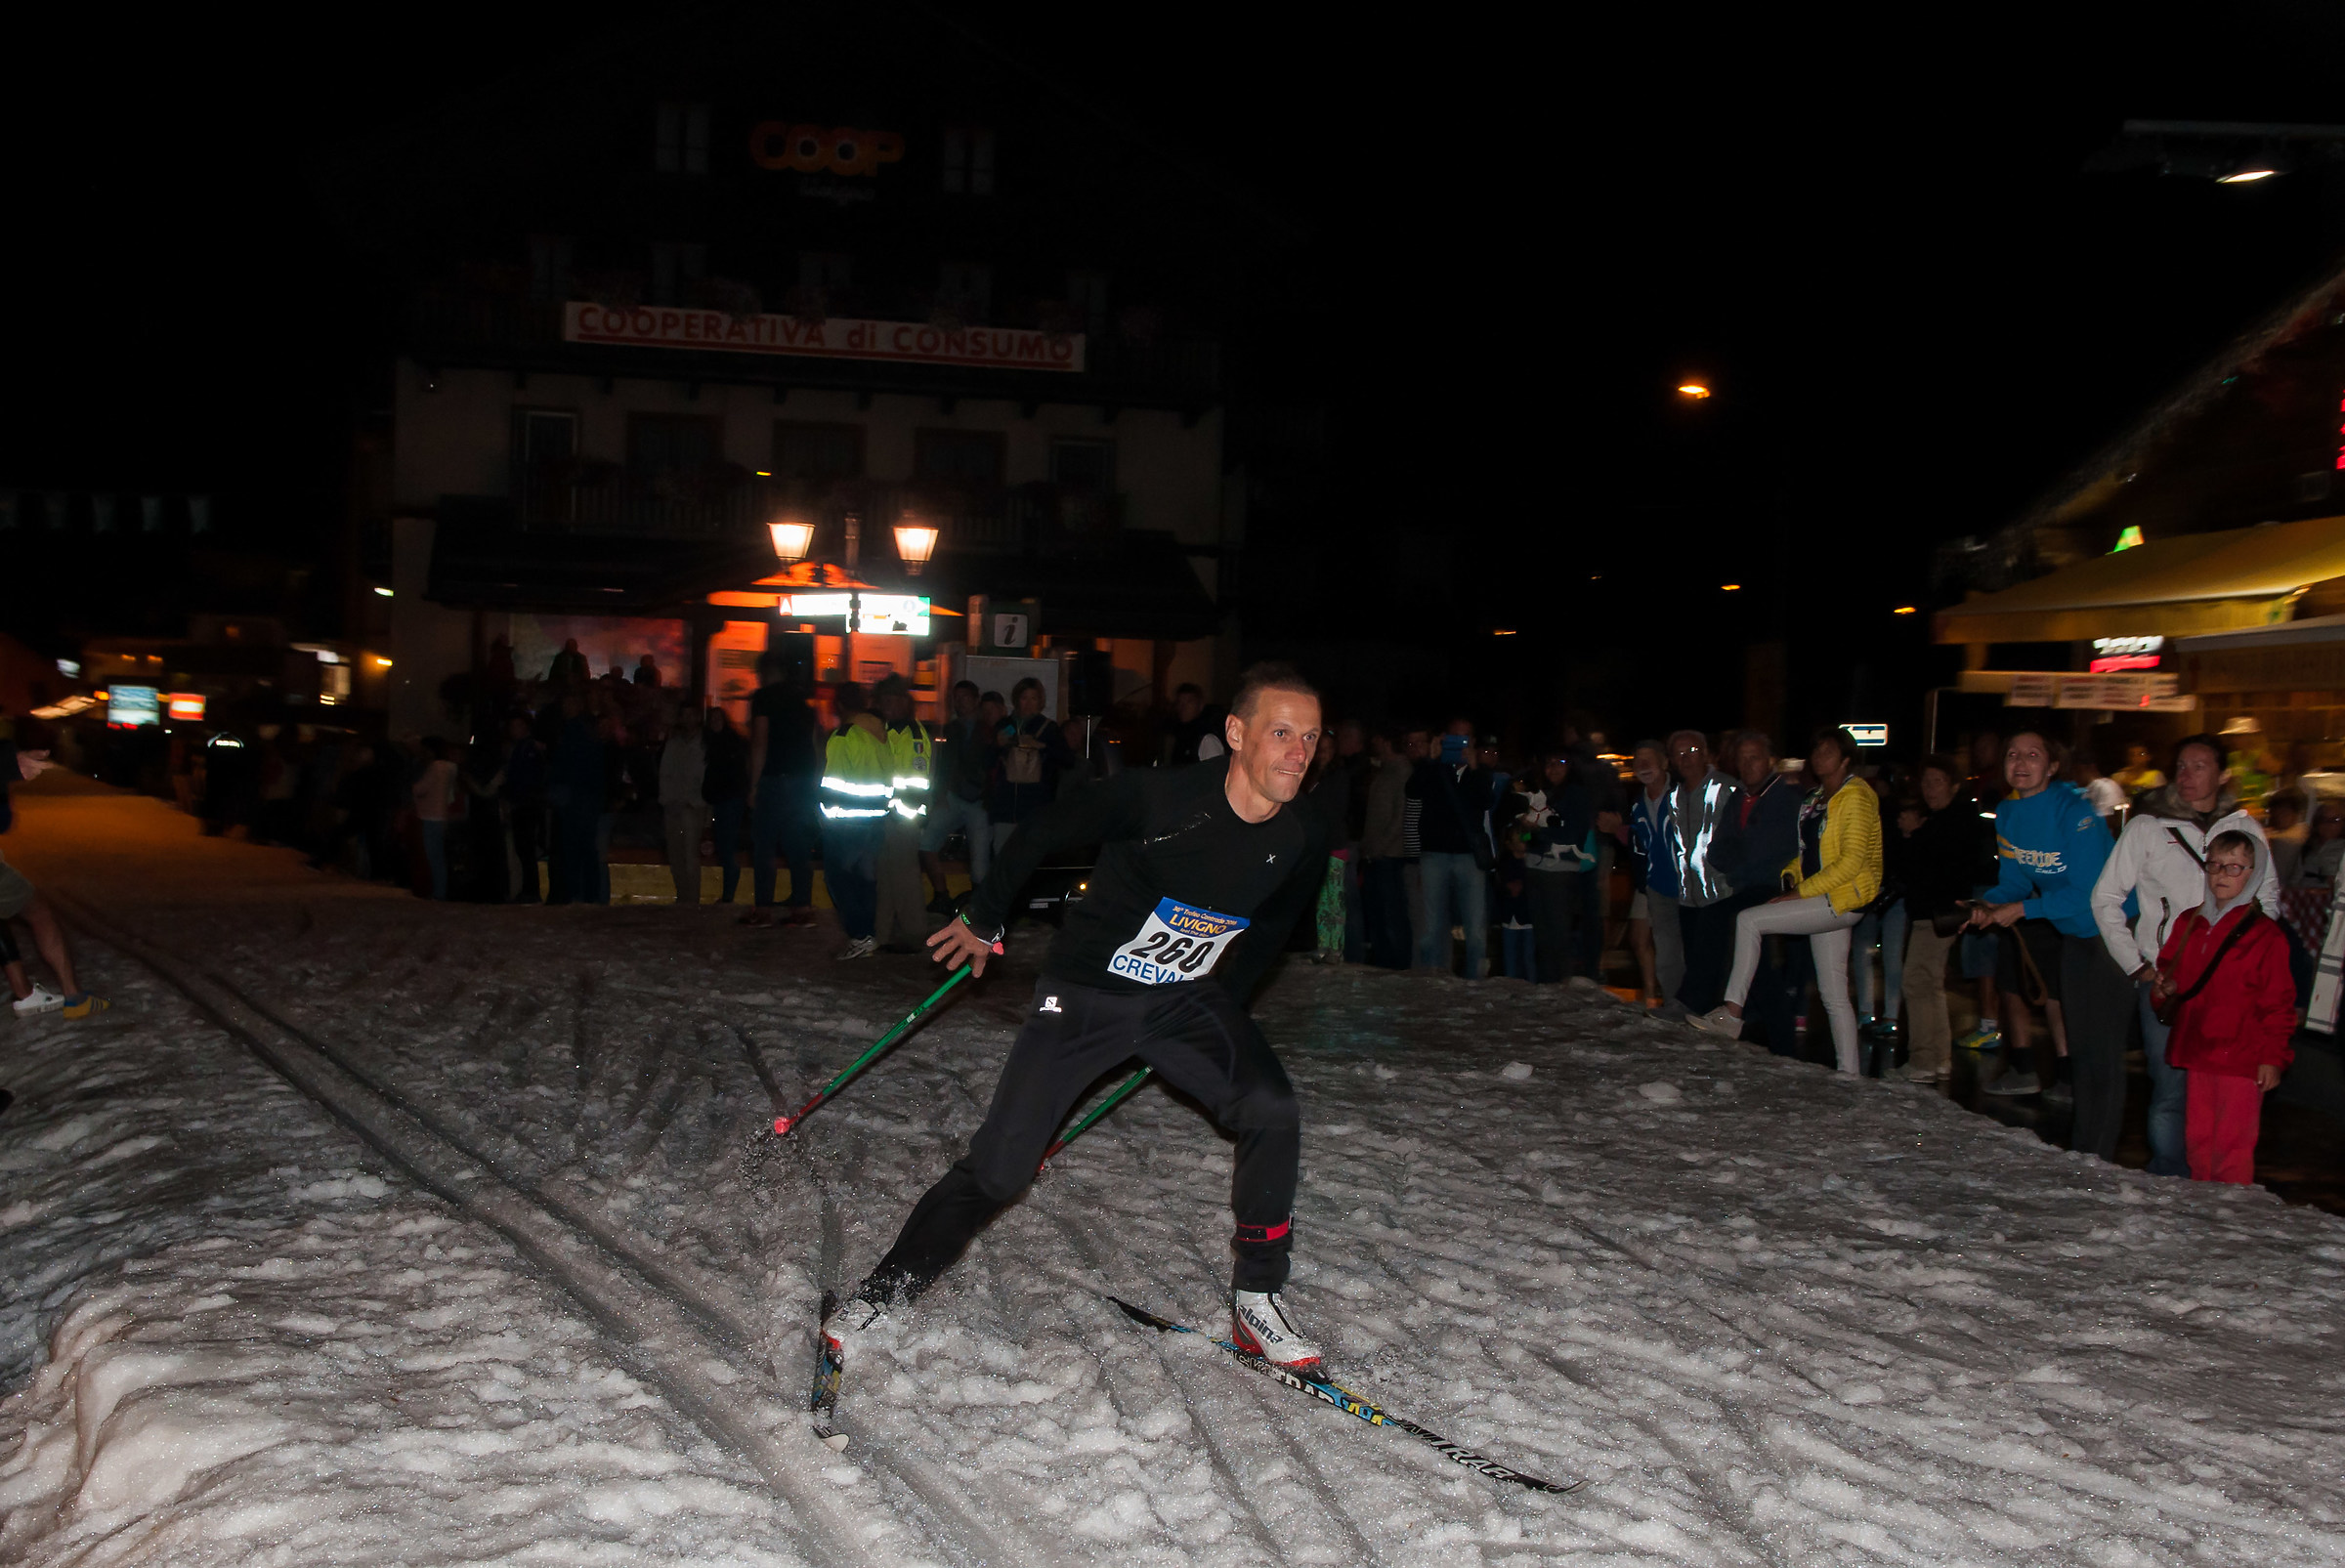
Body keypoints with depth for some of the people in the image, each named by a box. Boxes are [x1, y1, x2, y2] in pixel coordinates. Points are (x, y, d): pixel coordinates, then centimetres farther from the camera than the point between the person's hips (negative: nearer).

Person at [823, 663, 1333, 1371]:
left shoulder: (1304, 841, -11)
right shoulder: (1156, 795, -27)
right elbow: (1042, 832, -10)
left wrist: (1223, 1005, 20)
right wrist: (982, 920, 2)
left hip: (1188, 1000, 4)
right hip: (1085, 994, -4)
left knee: (1272, 1114, -17)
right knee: (998, 1167, -6)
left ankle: (1256, 1301, -1)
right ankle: (881, 1293, 12)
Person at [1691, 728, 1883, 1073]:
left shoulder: (1855, 797, -11)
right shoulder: (1816, 799, 16)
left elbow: (1851, 862, -19)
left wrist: (1800, 893, -19)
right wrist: (1791, 874, 2)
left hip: (1844, 899, -9)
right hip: (1824, 903, 9)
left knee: (1749, 920, -15)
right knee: (1835, 996, 8)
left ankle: (1732, 1012, -12)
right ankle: (1850, 1072, 11)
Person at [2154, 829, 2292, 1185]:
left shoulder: (2265, 935, -6)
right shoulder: (2188, 924, 11)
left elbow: (2279, 1004, -5)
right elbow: (2167, 970, 23)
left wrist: (2273, 1057, -9)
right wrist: (2164, 991, 0)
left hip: (2241, 1059, -5)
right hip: (2196, 1052, 5)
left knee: (2232, 1143, -3)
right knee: (2198, 1139, 12)